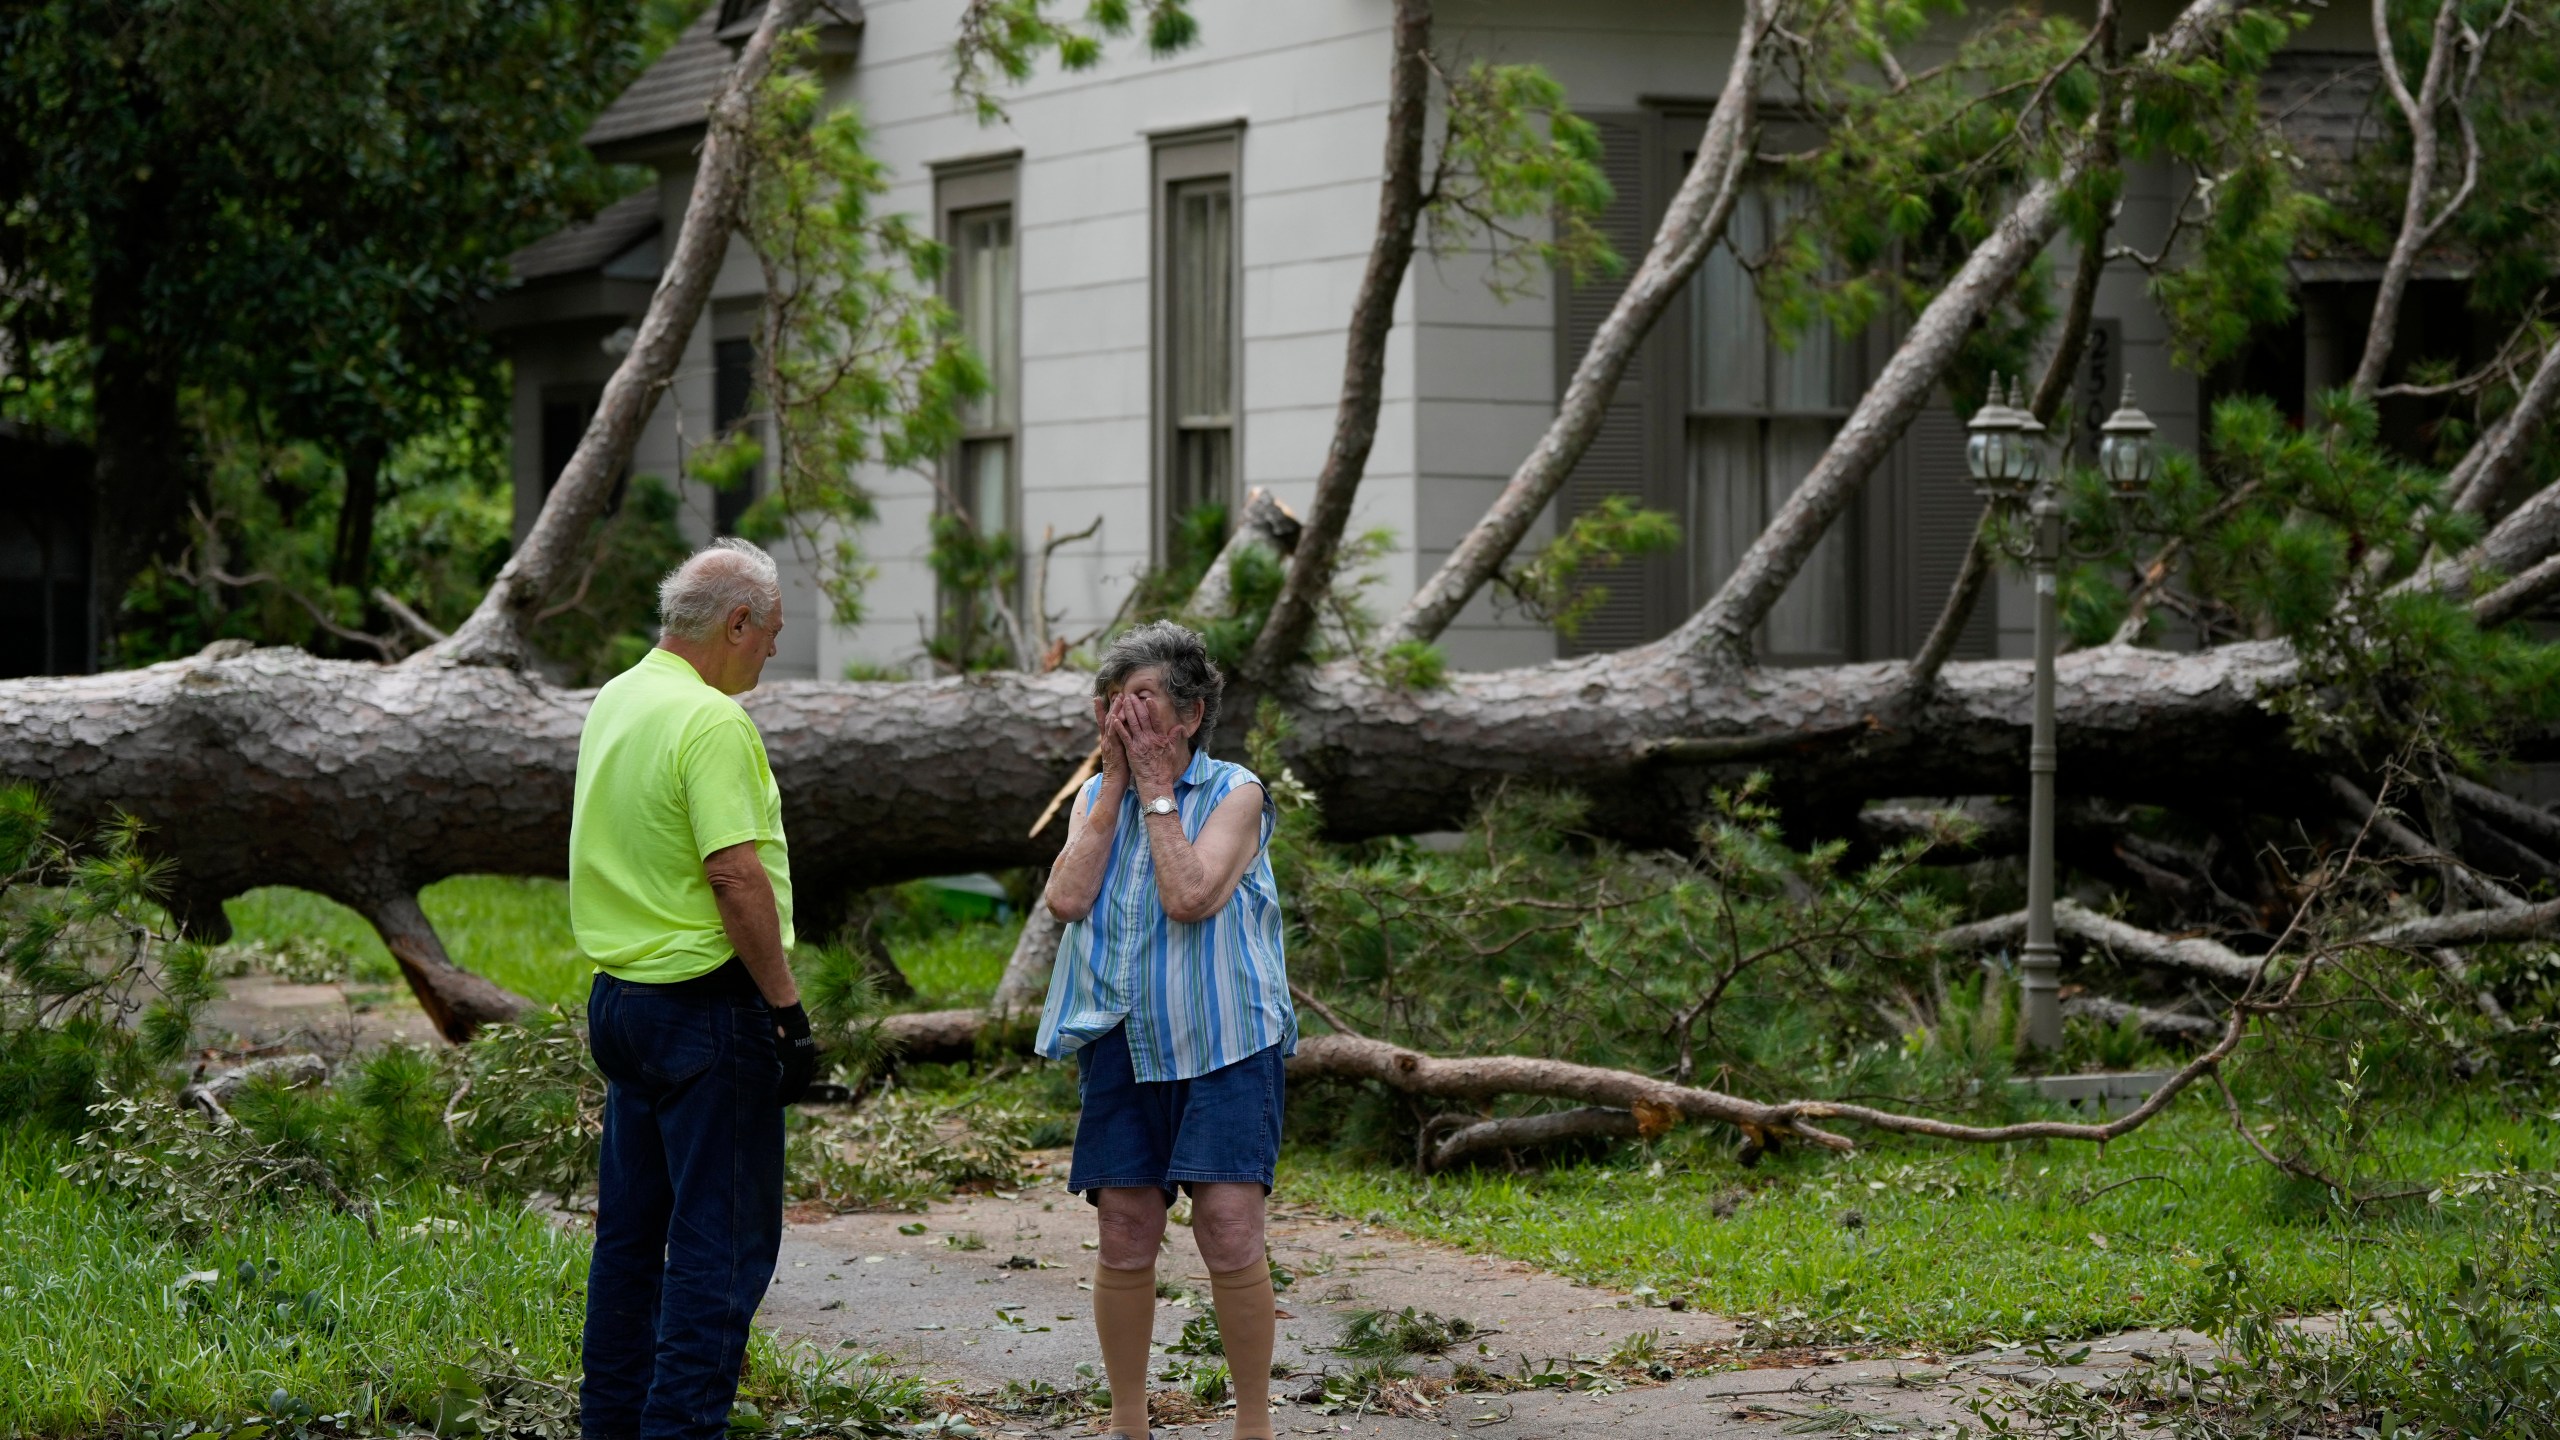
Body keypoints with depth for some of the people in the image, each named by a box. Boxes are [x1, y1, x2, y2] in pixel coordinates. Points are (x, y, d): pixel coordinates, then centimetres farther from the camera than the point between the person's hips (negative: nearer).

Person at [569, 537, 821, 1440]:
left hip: (618, 991, 9)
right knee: (724, 1240, -5)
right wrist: (788, 1009, -18)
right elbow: (735, 875, -23)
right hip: (705, 1005, -9)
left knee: (630, 1230, 15)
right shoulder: (712, 723, -17)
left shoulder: (611, 704, 12)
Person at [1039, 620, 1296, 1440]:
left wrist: (1156, 788, -11)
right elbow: (1066, 899, -7)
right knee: (1125, 1239, 5)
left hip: (1222, 1042, -4)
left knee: (1230, 1231, -11)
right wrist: (1115, 784, -5)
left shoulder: (1233, 794, -3)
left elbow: (1190, 896, -19)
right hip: (1123, 1043, 4)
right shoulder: (1095, 799, 10)